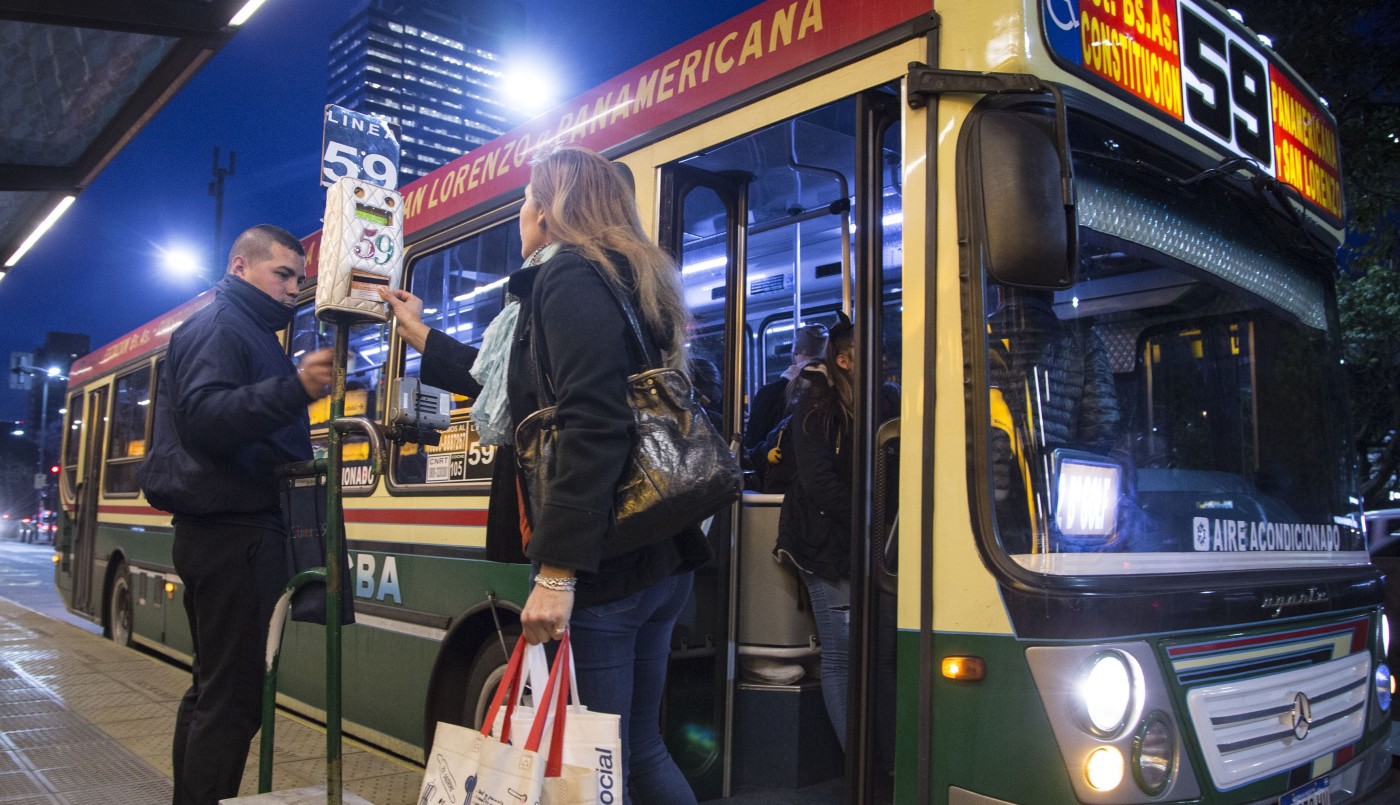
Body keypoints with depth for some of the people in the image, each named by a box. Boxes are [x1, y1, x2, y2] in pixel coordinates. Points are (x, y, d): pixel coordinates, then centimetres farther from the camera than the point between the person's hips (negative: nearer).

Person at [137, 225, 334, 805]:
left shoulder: (248, 332, 23)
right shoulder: (220, 328, -8)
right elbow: (202, 416, -26)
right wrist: (295, 388, -37)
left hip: (222, 533, 11)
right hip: (234, 532, -11)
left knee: (213, 685, 17)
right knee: (232, 695, -8)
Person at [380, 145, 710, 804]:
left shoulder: (569, 279, -8)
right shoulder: (620, 281, 22)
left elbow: (593, 430, -22)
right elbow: (514, 386, 35)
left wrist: (557, 573, -24)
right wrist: (419, 335, 45)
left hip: (600, 571, -10)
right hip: (659, 563, 10)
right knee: (638, 750, 19)